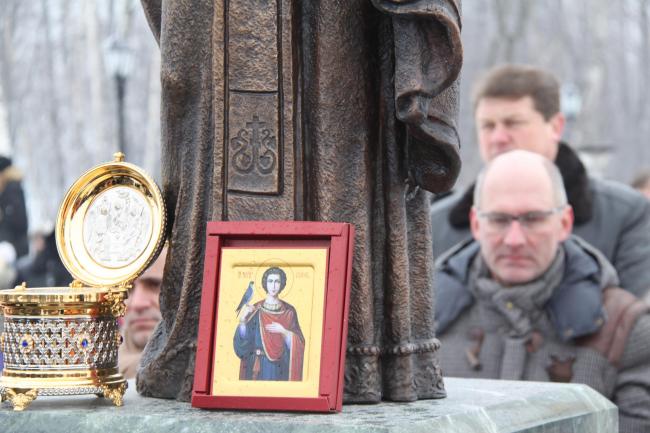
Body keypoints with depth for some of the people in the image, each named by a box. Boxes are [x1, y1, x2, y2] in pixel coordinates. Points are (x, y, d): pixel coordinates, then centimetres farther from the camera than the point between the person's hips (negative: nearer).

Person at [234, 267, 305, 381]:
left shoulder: (289, 311, 3)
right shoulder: (255, 310, 2)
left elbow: (298, 343, 0)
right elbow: (242, 341, -6)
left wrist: (283, 331, -17)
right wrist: (242, 320, -22)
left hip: (281, 369, 0)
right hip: (258, 367, 0)